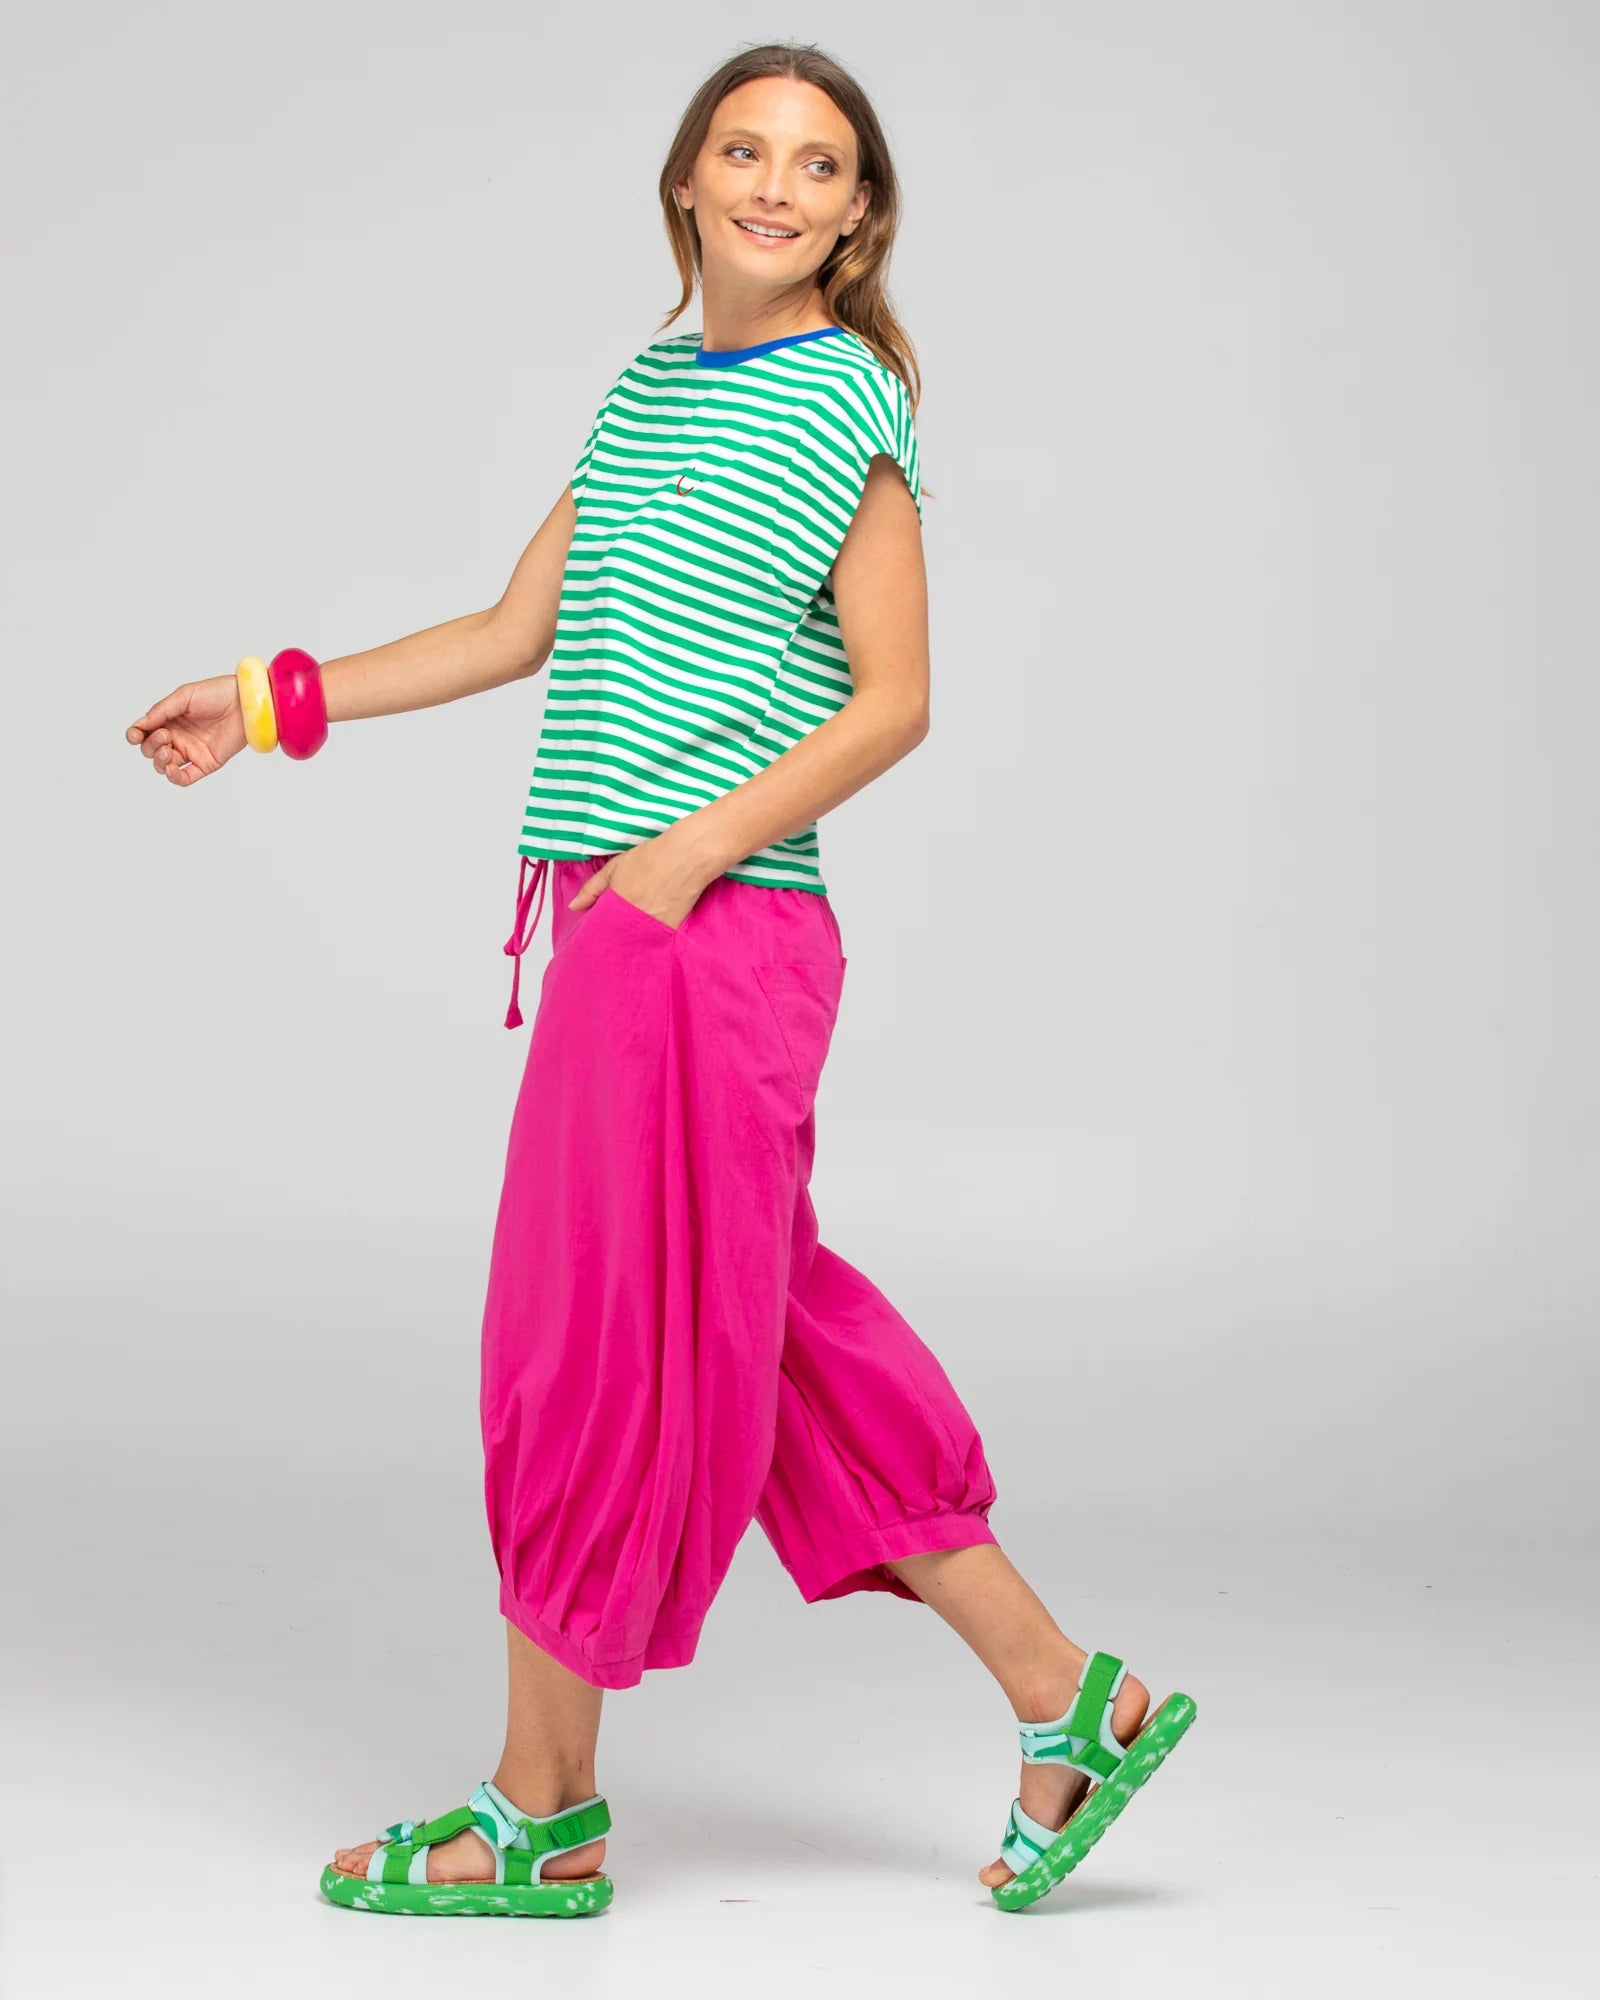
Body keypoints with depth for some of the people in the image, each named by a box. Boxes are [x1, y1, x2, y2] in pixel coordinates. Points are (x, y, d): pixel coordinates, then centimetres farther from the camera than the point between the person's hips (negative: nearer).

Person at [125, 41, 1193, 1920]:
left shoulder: (846, 405, -5)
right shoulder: (648, 387, 16)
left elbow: (893, 703, -9)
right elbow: (514, 632, 21)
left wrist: (693, 850, -18)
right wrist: (267, 703, 20)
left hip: (717, 924, -8)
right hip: (613, 920, 8)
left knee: (602, 1348, -1)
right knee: (770, 1336, 10)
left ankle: (542, 1816, 12)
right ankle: (1062, 1700, 18)